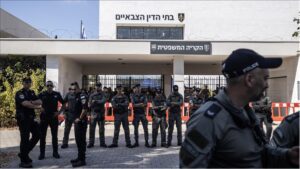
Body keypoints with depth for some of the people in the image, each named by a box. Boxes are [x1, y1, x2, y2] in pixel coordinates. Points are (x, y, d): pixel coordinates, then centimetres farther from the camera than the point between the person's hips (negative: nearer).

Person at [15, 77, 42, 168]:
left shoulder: (32, 93, 14)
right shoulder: (19, 93, -9)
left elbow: (40, 101, 1)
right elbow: (25, 104, -23)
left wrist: (31, 102, -18)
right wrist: (37, 107, -12)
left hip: (31, 118, 8)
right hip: (23, 119, -8)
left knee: (37, 134, 11)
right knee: (25, 139, -3)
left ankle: (24, 153, 25)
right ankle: (24, 161, 8)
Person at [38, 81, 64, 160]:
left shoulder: (57, 94, 2)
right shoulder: (42, 94, -1)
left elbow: (64, 104, 10)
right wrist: (40, 109, -8)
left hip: (54, 117, 1)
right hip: (44, 117, 0)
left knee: (54, 135, 7)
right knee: (42, 136, 3)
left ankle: (55, 152, 18)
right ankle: (42, 153, 14)